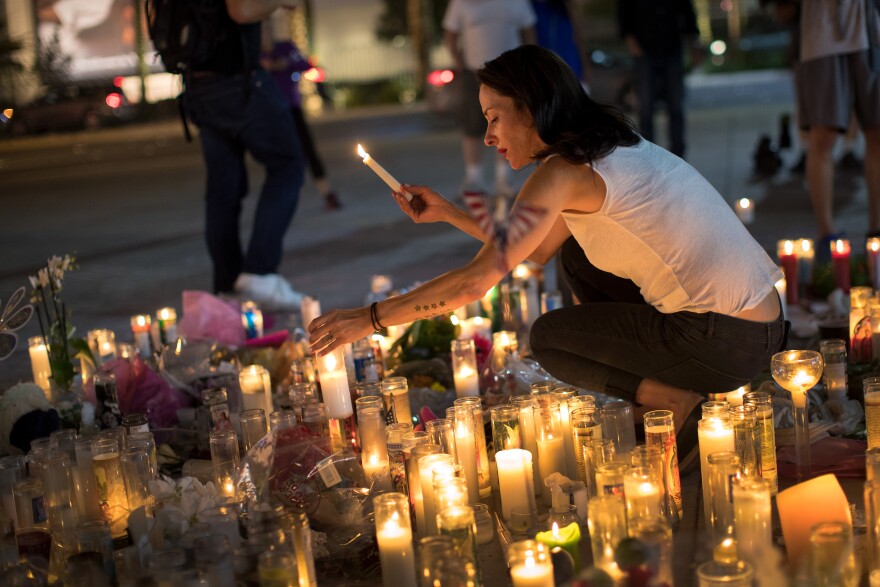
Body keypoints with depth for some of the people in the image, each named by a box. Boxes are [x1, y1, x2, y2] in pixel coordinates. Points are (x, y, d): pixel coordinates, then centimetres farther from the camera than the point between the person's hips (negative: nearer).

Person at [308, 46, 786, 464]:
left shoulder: (564, 172, -13)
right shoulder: (610, 145, 13)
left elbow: (475, 281, -16)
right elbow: (537, 251, 22)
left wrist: (368, 319, -7)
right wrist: (446, 213, 21)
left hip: (727, 344, -8)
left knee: (548, 337, 7)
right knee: (579, 256, 18)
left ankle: (679, 401, -3)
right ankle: (659, 379, 13)